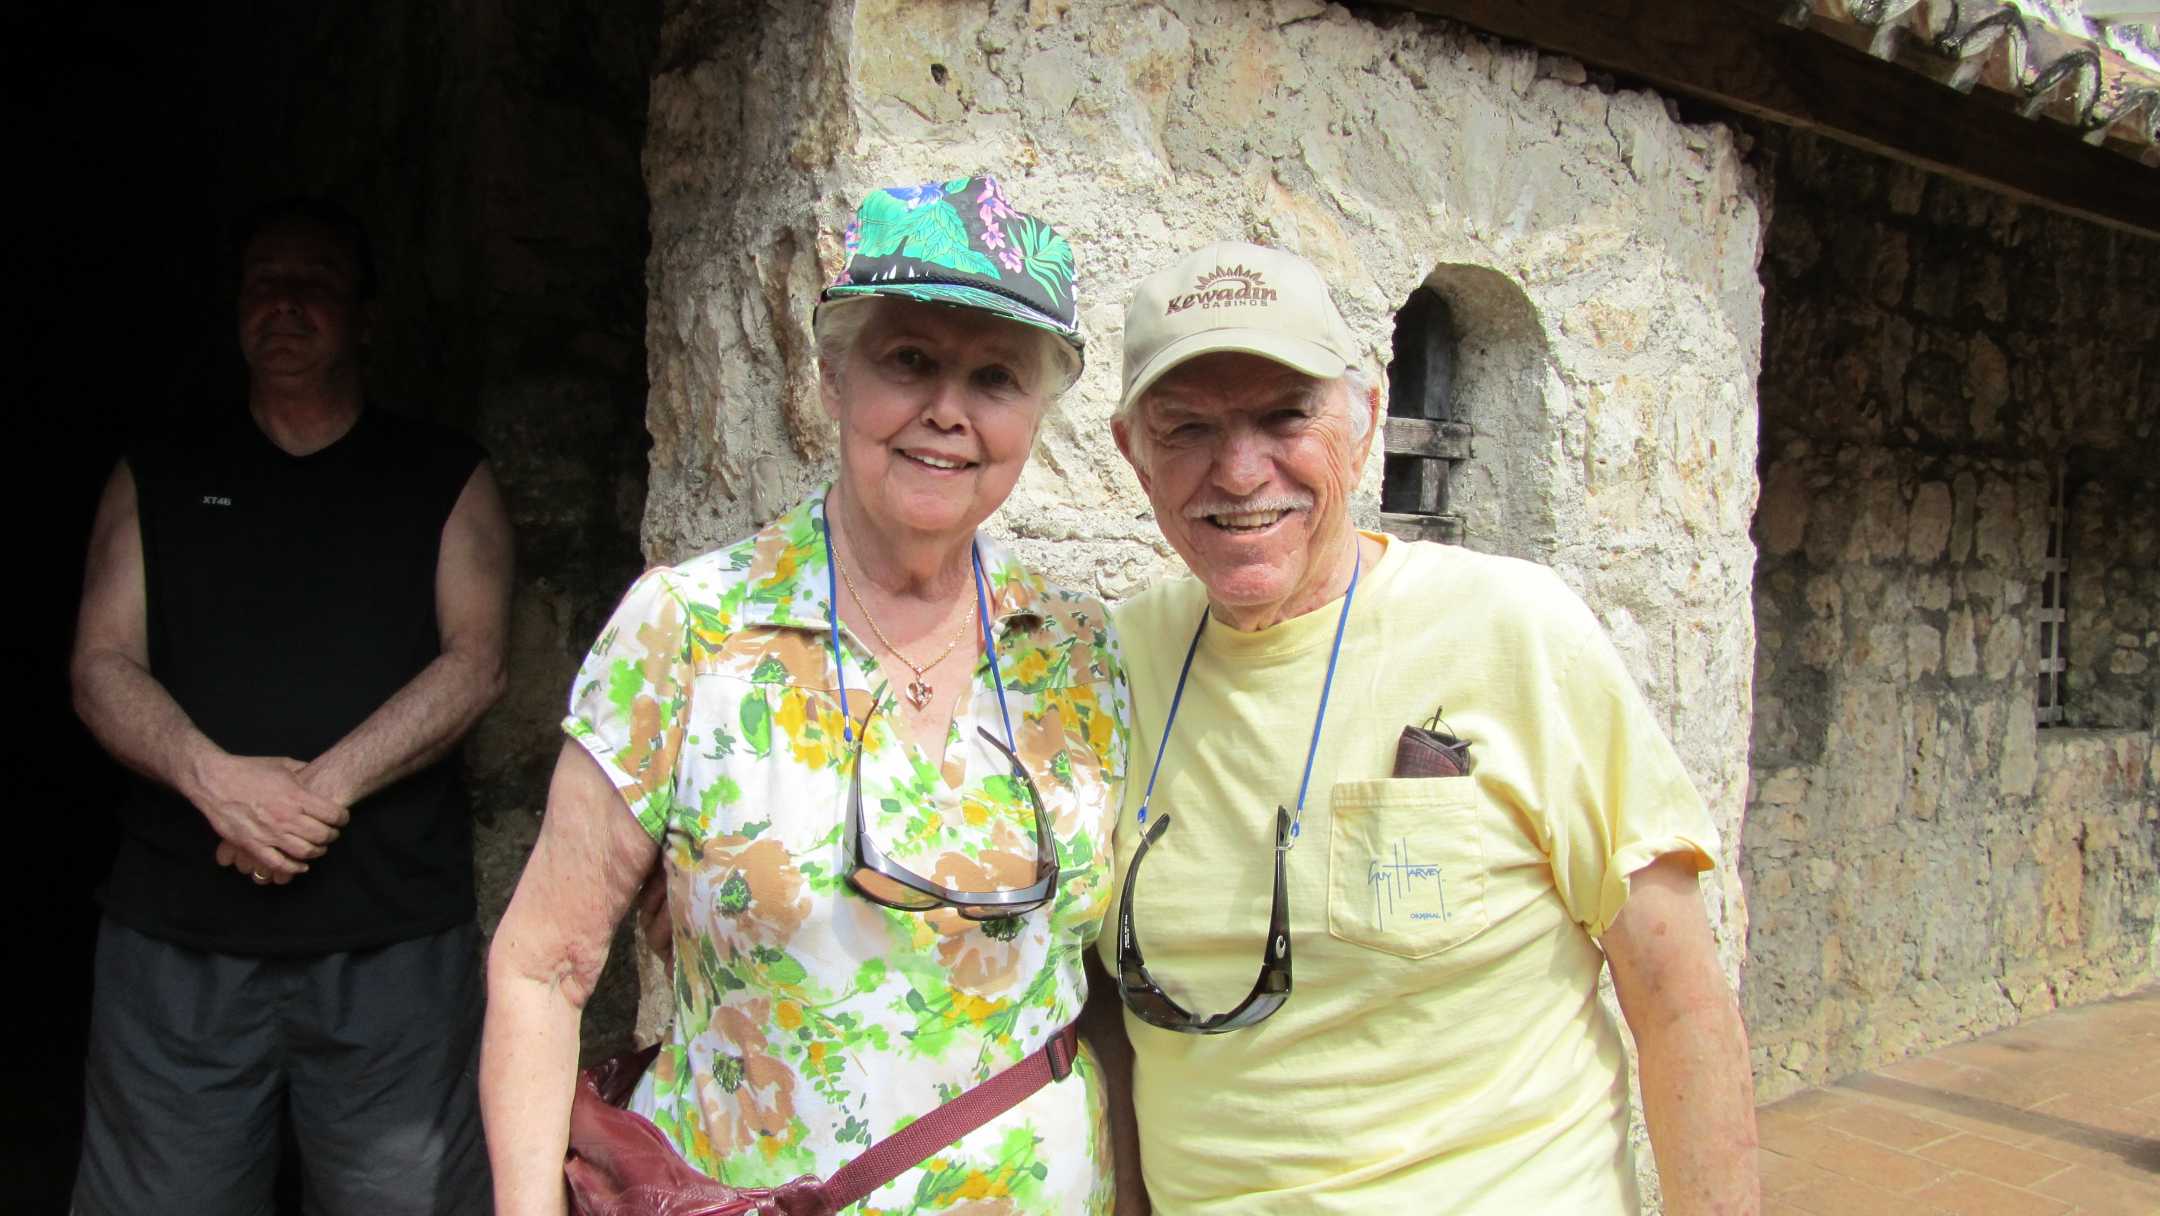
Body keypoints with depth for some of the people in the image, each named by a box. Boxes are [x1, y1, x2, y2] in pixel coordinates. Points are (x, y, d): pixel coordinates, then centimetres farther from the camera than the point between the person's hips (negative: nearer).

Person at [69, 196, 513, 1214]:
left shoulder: (442, 477, 8)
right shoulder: (156, 479, 14)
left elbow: (474, 663, -3)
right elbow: (101, 663, 3)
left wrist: (324, 787, -16)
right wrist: (217, 778, -16)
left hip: (392, 931, -1)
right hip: (177, 930, 2)